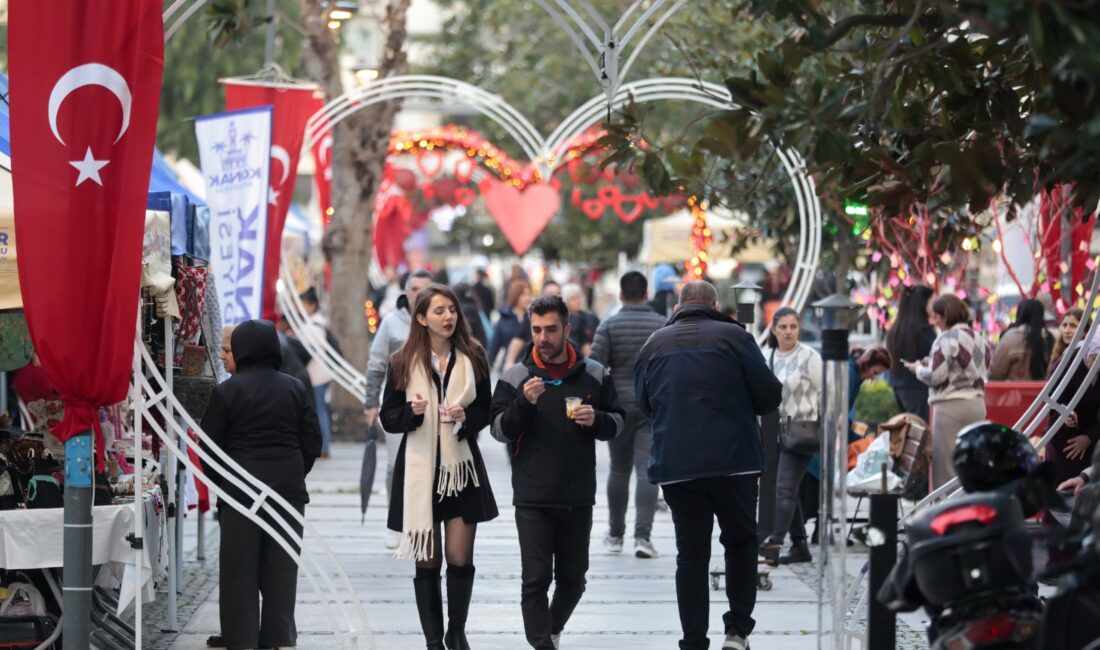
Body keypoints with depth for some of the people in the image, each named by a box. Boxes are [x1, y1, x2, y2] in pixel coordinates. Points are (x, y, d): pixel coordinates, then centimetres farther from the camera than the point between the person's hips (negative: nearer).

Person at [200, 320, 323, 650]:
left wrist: (220, 485, 11)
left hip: (240, 489, -3)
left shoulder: (228, 391, -6)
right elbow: (313, 442, 6)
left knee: (239, 568, 3)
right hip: (289, 488, 3)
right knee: (281, 567, 9)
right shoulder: (295, 389, 4)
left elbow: (210, 445, -3)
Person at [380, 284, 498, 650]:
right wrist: (412, 411, -17)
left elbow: (487, 411, 9)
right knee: (427, 560, 2)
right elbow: (388, 418, 3)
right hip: (419, 468, -1)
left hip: (462, 467, 1)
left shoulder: (473, 358, 3)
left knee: (460, 558, 0)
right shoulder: (403, 363, 1)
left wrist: (465, 417, -12)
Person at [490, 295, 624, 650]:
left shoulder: (594, 375, 4)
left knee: (573, 577, 15)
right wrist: (524, 403, -21)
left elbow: (617, 422, 10)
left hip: (579, 497, 3)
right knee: (536, 578, -7)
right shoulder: (515, 377, -2)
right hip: (532, 499, -3)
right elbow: (499, 430, -4)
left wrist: (596, 419, -12)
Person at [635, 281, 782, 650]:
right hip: (733, 461, -2)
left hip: (674, 464, 2)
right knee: (741, 542, 15)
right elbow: (770, 394, -2)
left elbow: (644, 403, 16)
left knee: (691, 554, 7)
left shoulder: (654, 345, 8)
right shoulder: (733, 336, -1)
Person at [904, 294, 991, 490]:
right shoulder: (978, 338, 12)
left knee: (946, 461, -3)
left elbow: (935, 375, -15)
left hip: (951, 406, -7)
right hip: (977, 403, 7)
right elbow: (985, 371, 16)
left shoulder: (946, 339, -11)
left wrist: (918, 369, 3)